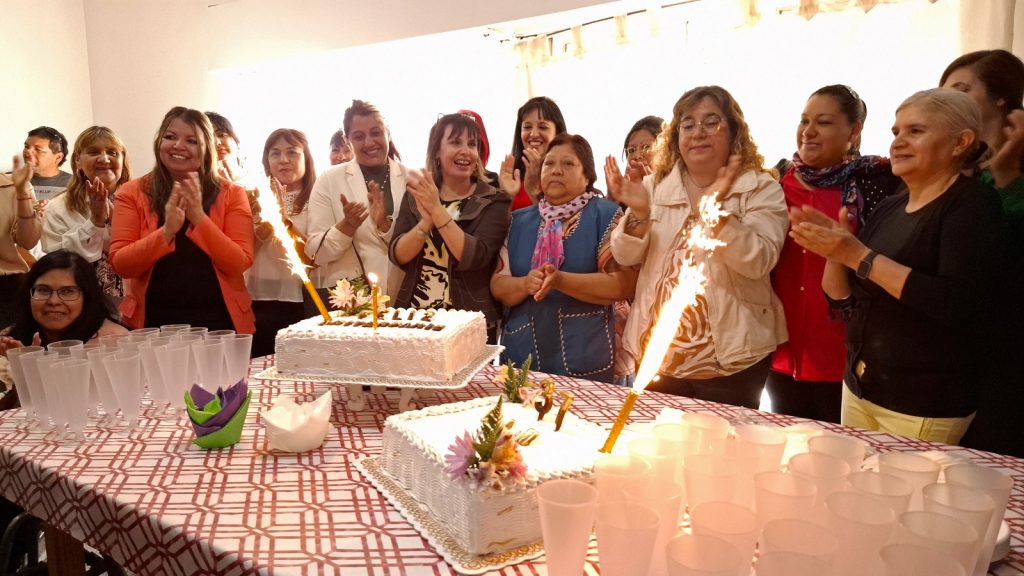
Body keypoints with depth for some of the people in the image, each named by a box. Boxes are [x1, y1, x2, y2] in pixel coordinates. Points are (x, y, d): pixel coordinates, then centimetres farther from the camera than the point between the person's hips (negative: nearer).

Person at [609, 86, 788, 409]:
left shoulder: (761, 189, -3)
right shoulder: (654, 186, 7)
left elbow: (758, 262, -17)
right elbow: (626, 257, 2)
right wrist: (639, 214, -17)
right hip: (655, 354, 3)